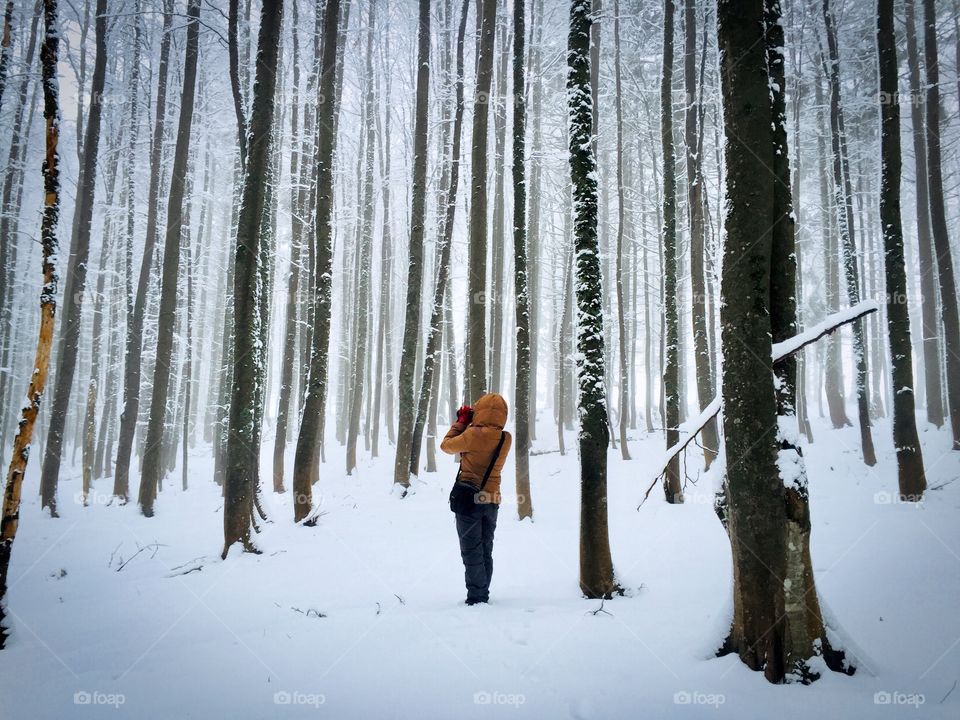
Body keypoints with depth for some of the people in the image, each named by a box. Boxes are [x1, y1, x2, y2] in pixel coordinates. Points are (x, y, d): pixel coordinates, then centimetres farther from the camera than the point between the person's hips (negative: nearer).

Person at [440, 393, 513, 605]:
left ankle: (476, 598, 2)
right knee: (486, 551, 18)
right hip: (492, 500, 5)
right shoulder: (506, 438, -3)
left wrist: (461, 422, 5)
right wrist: (470, 425, 8)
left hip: (469, 499, -5)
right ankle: (483, 595, 25)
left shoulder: (473, 434, -18)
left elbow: (446, 445, -4)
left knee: (471, 552, 2)